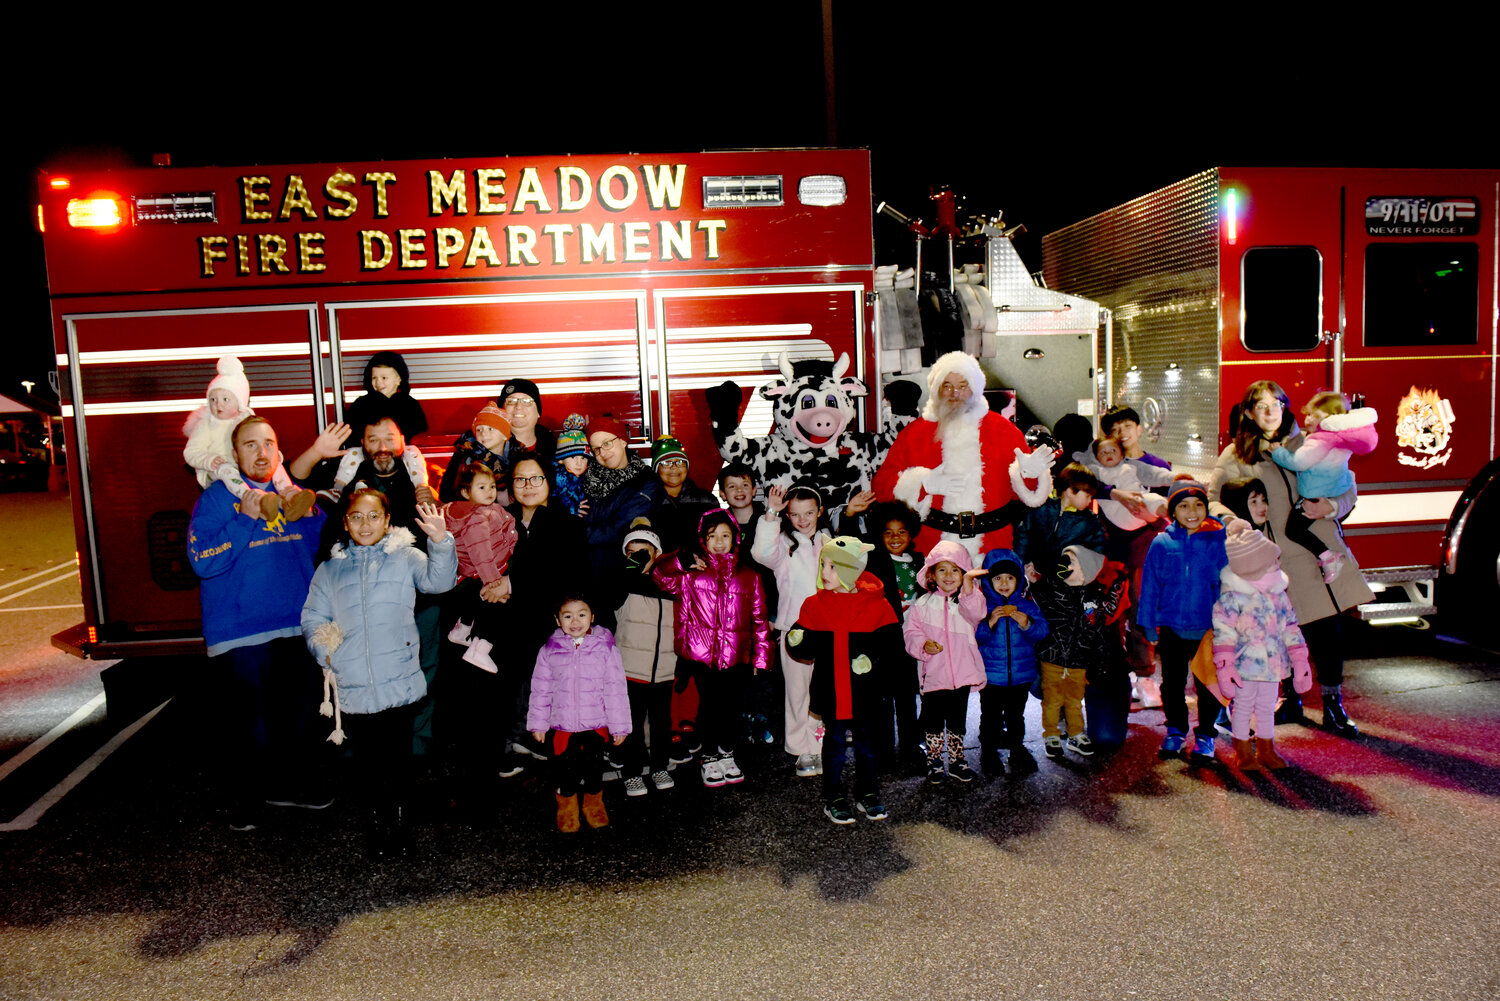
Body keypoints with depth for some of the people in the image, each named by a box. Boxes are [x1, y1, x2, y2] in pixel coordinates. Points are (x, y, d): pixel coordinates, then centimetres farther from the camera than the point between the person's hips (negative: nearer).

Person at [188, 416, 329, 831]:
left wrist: (306, 511, -5)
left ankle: (290, 782, 34)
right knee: (249, 719, 3)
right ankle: (248, 796, 24)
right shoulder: (216, 498, -6)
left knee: (298, 711, 15)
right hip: (242, 631, -5)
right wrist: (249, 518, -22)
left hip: (297, 625, 5)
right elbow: (203, 561, -17)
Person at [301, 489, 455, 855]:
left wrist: (441, 542, -28)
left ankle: (397, 813, 28)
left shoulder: (405, 558, 4)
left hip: (400, 684, -2)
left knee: (398, 757, 8)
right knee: (366, 762, 9)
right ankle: (377, 815, 28)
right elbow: (312, 618, 15)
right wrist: (324, 648, -4)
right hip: (353, 687, 2)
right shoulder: (330, 570, 13)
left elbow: (438, 580, -11)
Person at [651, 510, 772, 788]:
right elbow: (660, 576, -7)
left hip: (736, 657, 2)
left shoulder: (749, 577, 9)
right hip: (702, 655, -2)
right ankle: (709, 758, 23)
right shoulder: (692, 574, 4)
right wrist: (680, 561, -23)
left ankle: (727, 754, 31)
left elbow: (759, 619, 10)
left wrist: (761, 657, 6)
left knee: (732, 705, 9)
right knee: (709, 705, 3)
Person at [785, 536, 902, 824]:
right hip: (831, 689, 0)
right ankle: (833, 798, 22)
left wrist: (873, 657, -20)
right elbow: (806, 645, 1)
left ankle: (867, 794, 29)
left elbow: (891, 639, -4)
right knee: (835, 741, 8)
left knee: (866, 740, 13)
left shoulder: (875, 603, -4)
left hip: (865, 689, 0)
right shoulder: (814, 605, 0)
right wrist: (797, 640, -22)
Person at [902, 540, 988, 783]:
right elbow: (911, 631, 5)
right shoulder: (922, 604, 2)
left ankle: (956, 760, 29)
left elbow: (976, 615, -24)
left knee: (957, 720, 13)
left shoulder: (968, 600, -1)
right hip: (933, 672, 0)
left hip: (962, 672, 0)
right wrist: (923, 644, -15)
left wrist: (968, 591, -43)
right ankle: (934, 761, 26)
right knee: (933, 720, 10)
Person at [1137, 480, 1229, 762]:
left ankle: (1205, 735, 28)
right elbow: (1150, 585, 3)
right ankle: (1176, 731, 32)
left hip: (1207, 628, -1)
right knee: (1172, 683, 14)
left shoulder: (1218, 541, -4)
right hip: (1171, 627, 1)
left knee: (1207, 684, 10)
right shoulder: (1161, 543, -2)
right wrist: (1149, 626, 2)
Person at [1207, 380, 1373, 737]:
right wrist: (1225, 512, -21)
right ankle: (1292, 700, 26)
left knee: (1327, 631, 0)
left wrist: (1330, 506, -13)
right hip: (1275, 558, 0)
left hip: (1318, 548, 1)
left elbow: (1348, 490, 8)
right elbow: (1210, 496, 1)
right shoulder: (1236, 454, 7)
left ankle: (1333, 708, 13)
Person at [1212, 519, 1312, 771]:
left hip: (1272, 665, 6)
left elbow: (1290, 628, 12)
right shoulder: (1231, 598, -17)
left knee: (1267, 708, 18)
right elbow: (1223, 634, -17)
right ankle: (1244, 754, 21)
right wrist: (1225, 669, -20)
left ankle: (1266, 751, 33)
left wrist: (1299, 660, 11)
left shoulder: (1278, 594, 4)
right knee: (1242, 708, 8)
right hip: (1245, 666, -6)